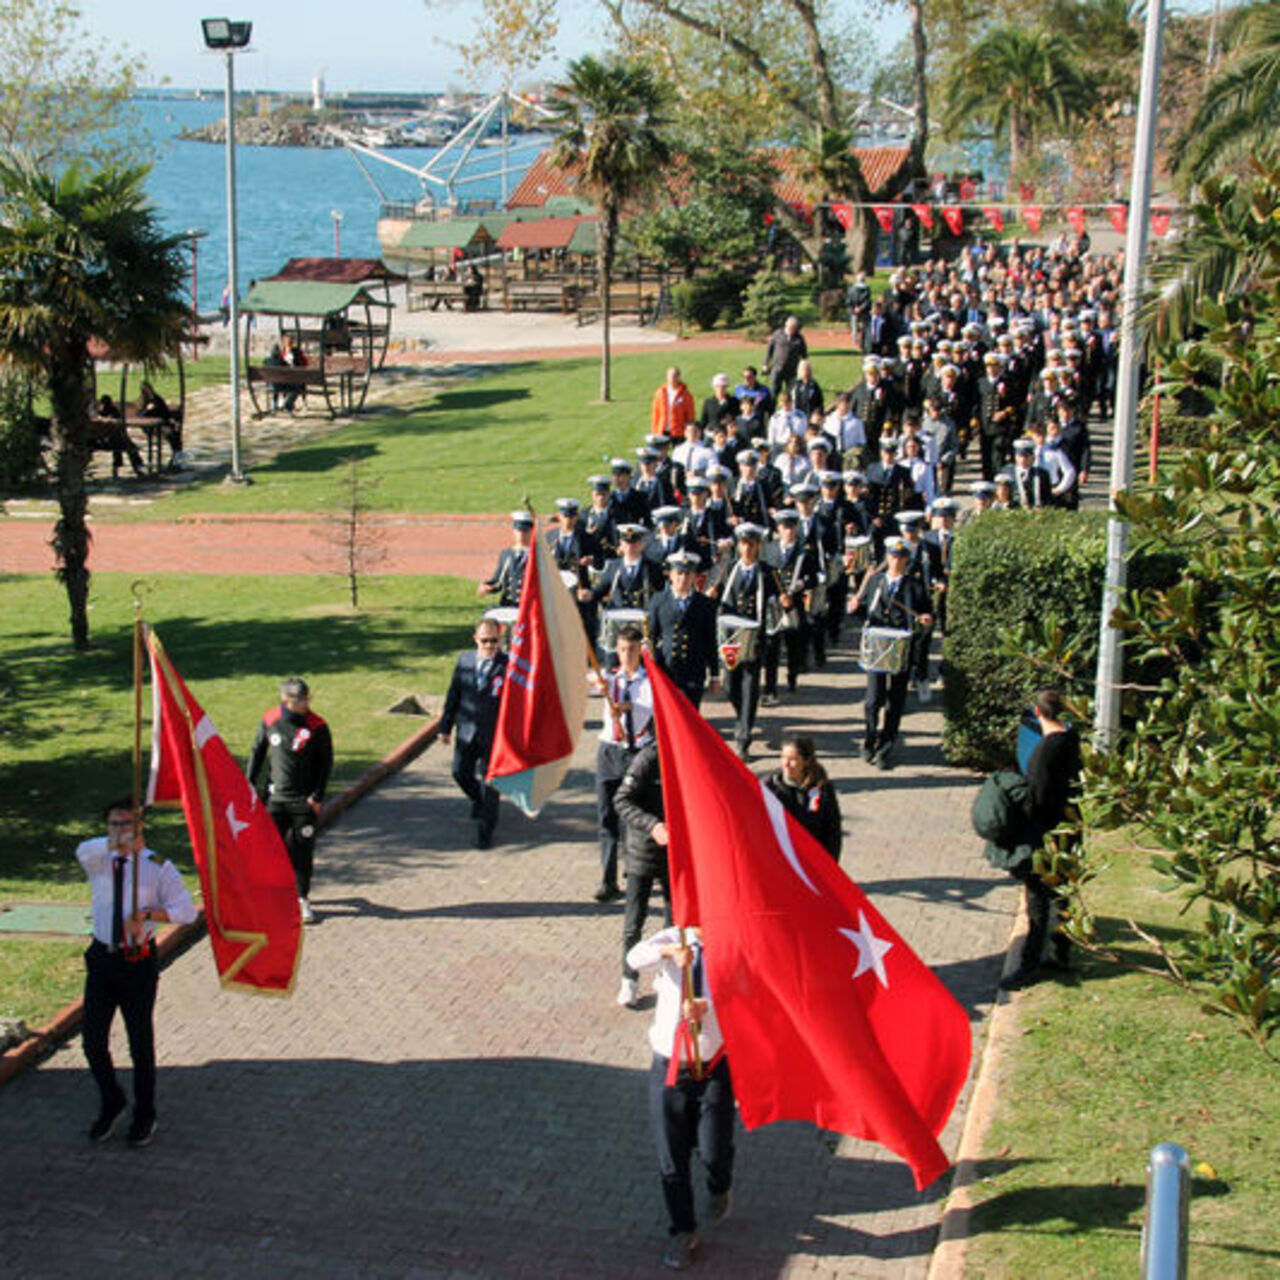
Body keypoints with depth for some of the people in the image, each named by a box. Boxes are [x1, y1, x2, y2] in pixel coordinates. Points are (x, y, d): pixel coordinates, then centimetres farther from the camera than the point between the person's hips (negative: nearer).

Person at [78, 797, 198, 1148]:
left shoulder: (157, 867, -5)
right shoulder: (98, 859, 0)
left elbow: (186, 910, -14)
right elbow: (83, 851, -27)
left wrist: (148, 913, -31)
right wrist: (117, 844, -47)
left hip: (138, 961, -2)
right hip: (102, 958, 2)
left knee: (141, 1043, 8)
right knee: (93, 1043, 5)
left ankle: (144, 1116, 28)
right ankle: (112, 1103, 31)